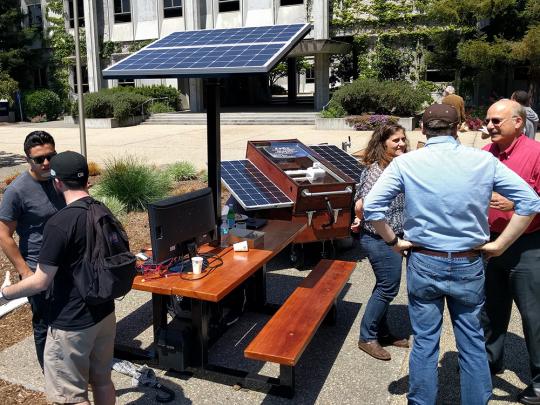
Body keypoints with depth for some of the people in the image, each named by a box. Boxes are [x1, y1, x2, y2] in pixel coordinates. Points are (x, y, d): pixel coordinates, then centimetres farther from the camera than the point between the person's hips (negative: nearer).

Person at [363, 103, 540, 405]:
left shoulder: (406, 163, -9)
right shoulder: (484, 160, -4)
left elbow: (371, 207, -14)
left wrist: (394, 241, -1)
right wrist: (500, 245, 1)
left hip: (424, 264, -1)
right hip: (469, 266, 1)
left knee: (425, 343, 12)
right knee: (473, 342, 17)